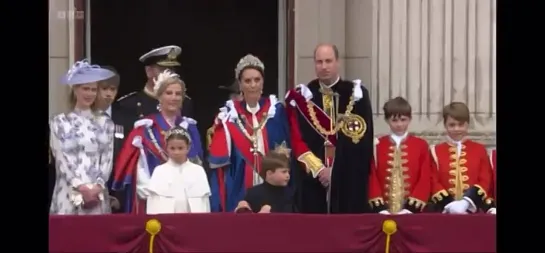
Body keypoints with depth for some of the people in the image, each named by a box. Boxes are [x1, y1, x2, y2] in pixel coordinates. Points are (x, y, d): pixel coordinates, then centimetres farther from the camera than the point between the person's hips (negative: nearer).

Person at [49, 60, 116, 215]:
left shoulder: (105, 123, 13)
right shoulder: (59, 122, 5)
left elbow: (107, 159, 6)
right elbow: (61, 159, -2)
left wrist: (98, 186, -9)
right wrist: (81, 187, -12)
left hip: (97, 193, 2)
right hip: (69, 194, -2)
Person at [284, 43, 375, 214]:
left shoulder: (356, 94, 2)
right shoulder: (302, 96, 6)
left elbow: (362, 139, -3)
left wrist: (336, 169, -8)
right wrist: (318, 168, -8)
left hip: (349, 180, -1)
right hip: (313, 179, 1)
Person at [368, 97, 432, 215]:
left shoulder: (421, 145, 8)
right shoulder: (377, 145, 9)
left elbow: (425, 175, 2)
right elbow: (372, 174, 5)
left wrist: (419, 197, -11)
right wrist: (376, 195, -9)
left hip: (411, 204, 0)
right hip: (384, 205, 0)